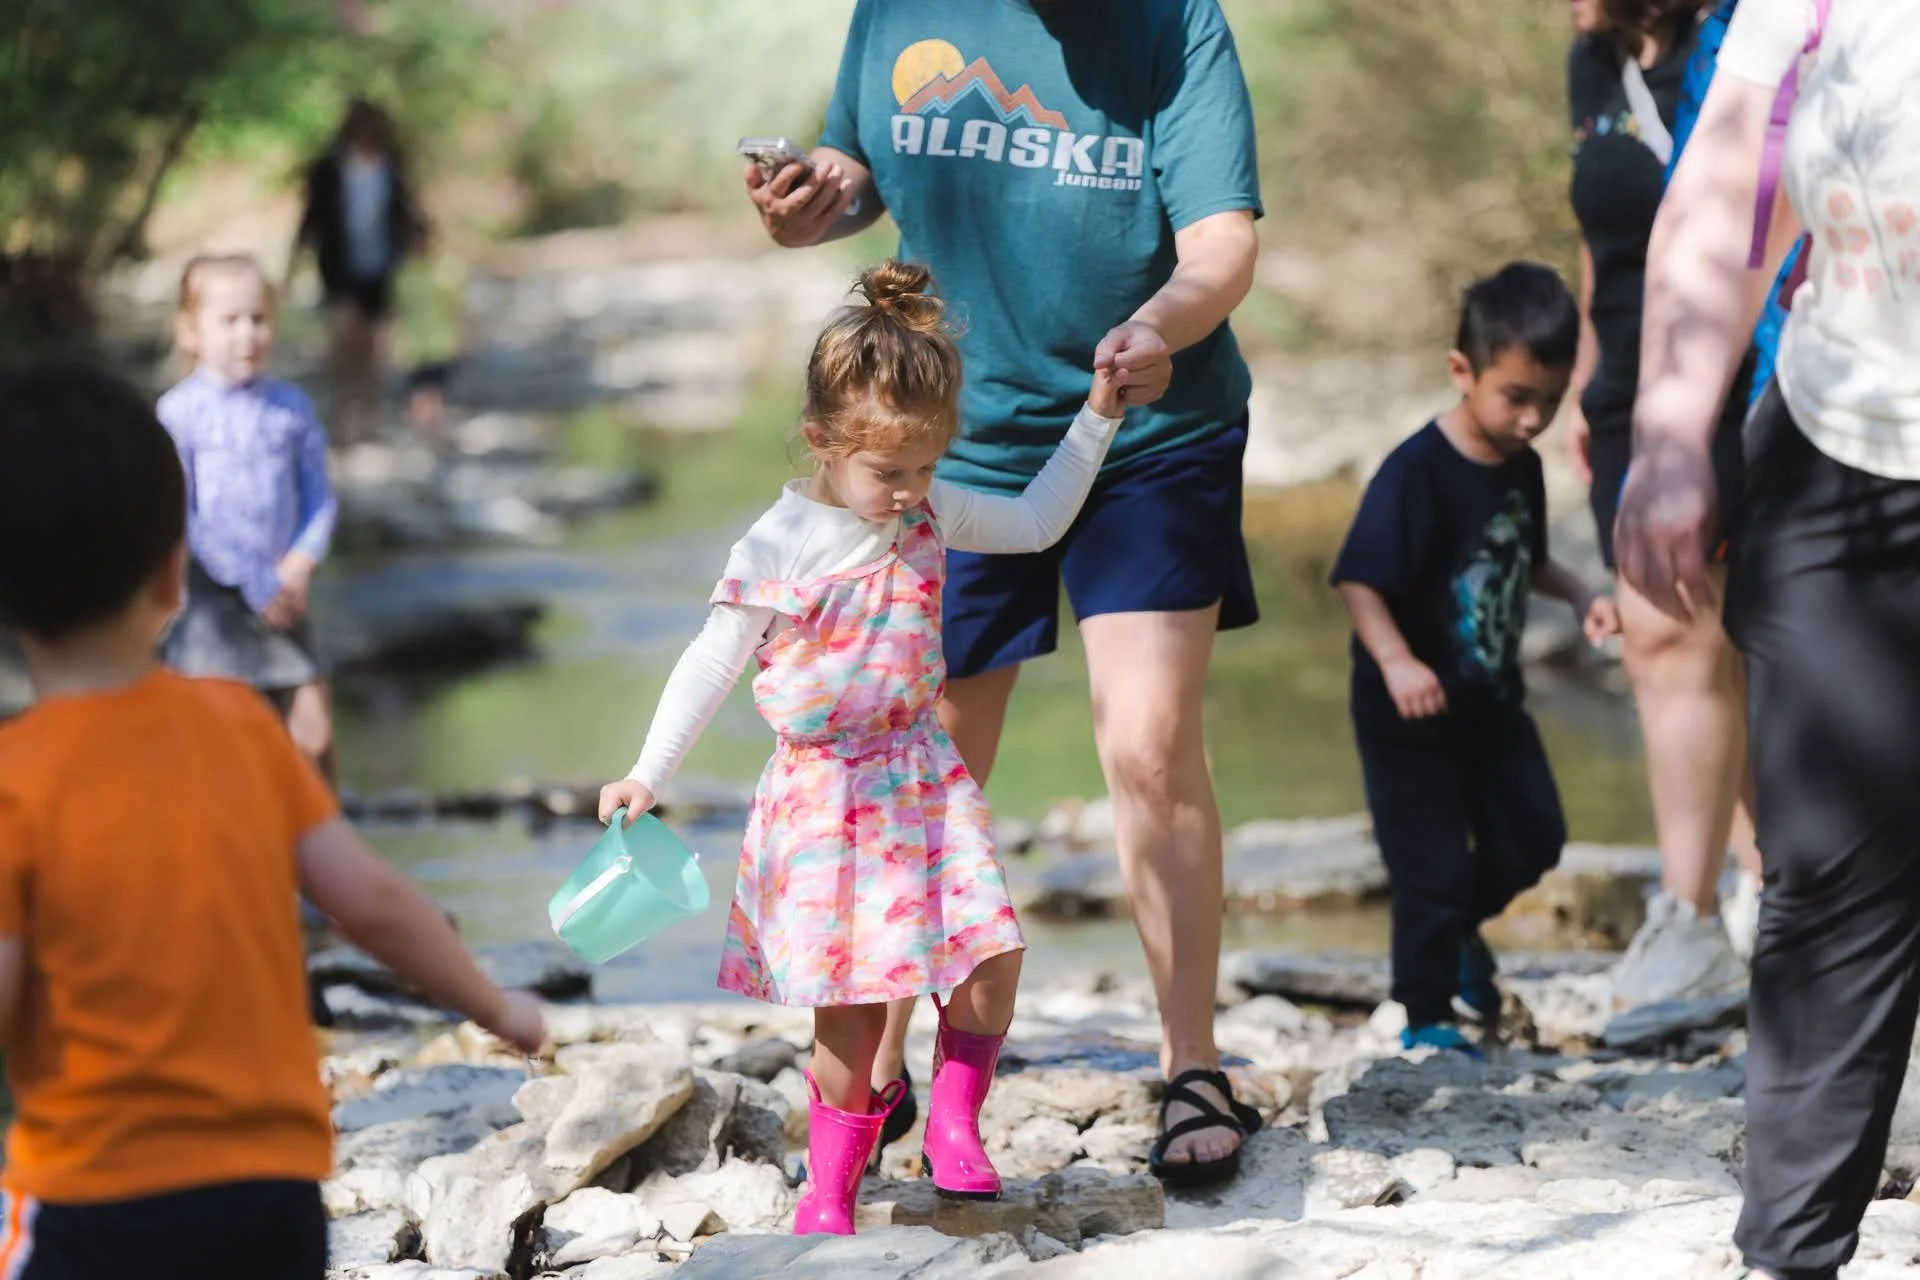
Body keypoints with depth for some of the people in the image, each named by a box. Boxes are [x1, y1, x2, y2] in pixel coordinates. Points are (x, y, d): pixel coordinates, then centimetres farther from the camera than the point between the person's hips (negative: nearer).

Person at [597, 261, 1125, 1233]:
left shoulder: (931, 513, 2)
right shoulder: (777, 547, -12)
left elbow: (1034, 522, 18)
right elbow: (712, 665, -7)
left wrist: (1096, 416, 13)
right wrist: (648, 775, -9)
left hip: (920, 778, 4)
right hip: (822, 792, -4)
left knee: (991, 962, -9)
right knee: (853, 1003, -5)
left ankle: (953, 1121, 14)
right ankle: (829, 1189, 11)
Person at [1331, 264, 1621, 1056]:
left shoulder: (1522, 467, 1)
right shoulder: (1416, 472, -23)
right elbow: (1359, 581, -25)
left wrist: (1581, 598, 1)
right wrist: (1396, 662, -39)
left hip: (1492, 701, 7)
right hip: (1411, 718, -7)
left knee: (1533, 837, 11)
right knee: (1434, 871, 0)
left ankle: (1461, 929, 39)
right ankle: (1425, 1020, 17)